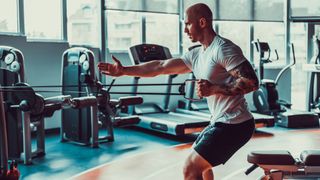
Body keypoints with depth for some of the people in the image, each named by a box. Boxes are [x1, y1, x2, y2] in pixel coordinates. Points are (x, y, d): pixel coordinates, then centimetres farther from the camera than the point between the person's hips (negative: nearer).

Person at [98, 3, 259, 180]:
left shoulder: (223, 48, -16)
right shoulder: (196, 55, 11)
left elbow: (252, 82, -23)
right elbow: (161, 67, 13)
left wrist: (213, 89, -23)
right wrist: (123, 70, 13)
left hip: (233, 124, -10)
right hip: (221, 121, 10)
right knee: (199, 162, 29)